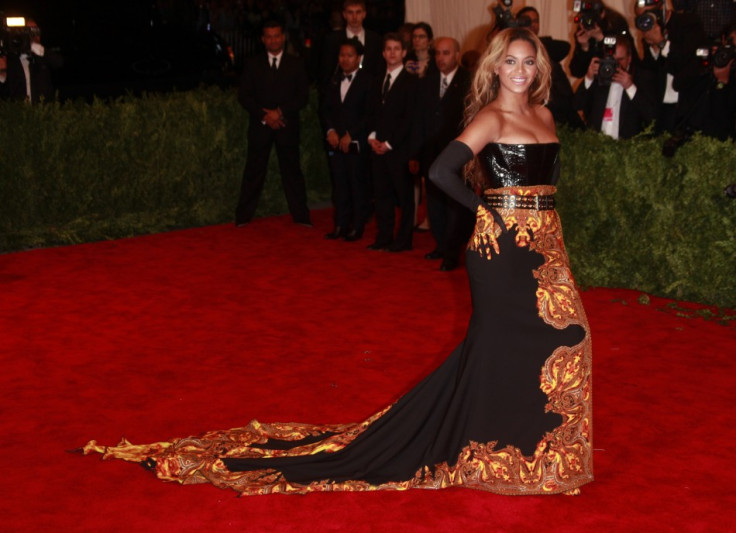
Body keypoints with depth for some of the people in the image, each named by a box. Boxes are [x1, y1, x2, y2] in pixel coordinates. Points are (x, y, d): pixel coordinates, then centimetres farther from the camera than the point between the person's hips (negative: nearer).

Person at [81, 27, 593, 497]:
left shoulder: (545, 116, 12)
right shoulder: (491, 117, -12)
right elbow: (442, 170, -24)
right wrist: (485, 210, -11)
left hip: (544, 244, 8)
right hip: (503, 245, -8)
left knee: (556, 334, 10)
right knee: (499, 342, 0)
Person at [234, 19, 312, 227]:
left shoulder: (296, 64, 7)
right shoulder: (253, 64, 7)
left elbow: (303, 96, 0)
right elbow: (244, 96, 2)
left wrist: (280, 112, -13)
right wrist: (264, 116, -11)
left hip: (287, 125, 0)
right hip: (260, 125, 0)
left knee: (291, 170, 3)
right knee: (254, 171, 1)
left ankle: (301, 215, 9)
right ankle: (243, 216, 5)